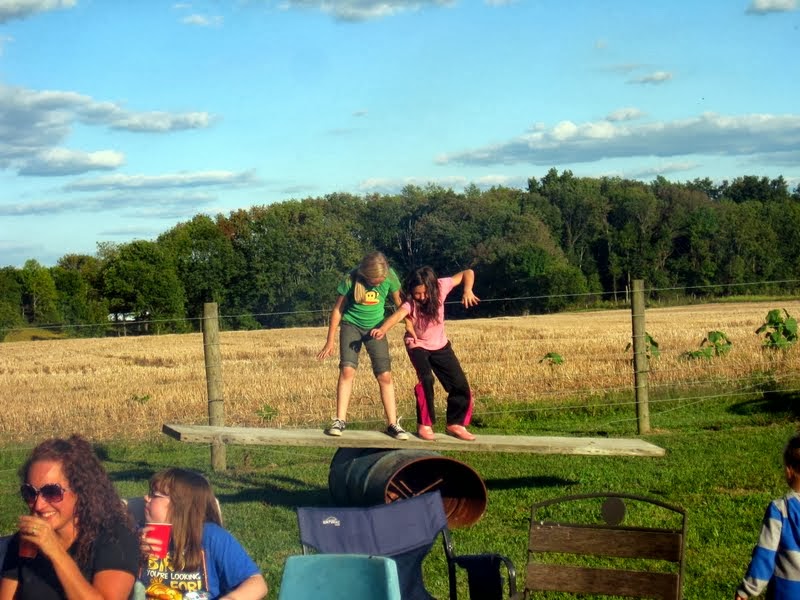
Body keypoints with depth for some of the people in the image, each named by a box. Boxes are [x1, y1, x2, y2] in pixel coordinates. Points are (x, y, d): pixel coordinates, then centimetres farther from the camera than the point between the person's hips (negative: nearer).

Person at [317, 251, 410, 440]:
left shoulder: (390, 277, -18)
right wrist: (330, 342, -5)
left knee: (385, 375, -5)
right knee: (347, 370, -18)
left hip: (376, 327, 2)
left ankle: (392, 424, 2)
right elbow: (337, 309, -8)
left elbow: (398, 302, -2)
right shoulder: (351, 279, -21)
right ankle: (340, 420, -13)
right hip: (351, 325, -1)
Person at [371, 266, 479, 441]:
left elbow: (467, 273, -15)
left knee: (460, 385, 1)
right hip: (417, 346, -4)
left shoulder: (440, 287, -22)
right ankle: (424, 425, -11)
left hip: (440, 345, 4)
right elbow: (398, 314, -52)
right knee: (426, 380, -27)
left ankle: (455, 424, 20)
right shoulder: (410, 303, -30)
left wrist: (467, 290, -35)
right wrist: (383, 329, -72)